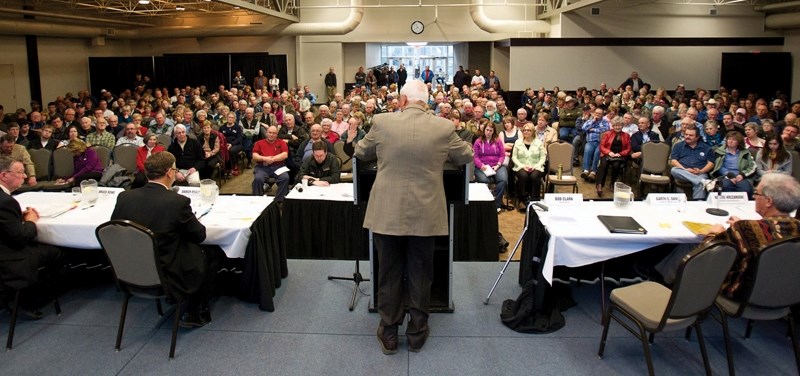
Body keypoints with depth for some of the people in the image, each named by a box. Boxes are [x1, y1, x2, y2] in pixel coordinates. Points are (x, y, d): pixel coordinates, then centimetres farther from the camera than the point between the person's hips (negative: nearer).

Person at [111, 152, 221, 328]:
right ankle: (195, 314, 23)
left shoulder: (124, 197, -7)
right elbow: (199, 235, -8)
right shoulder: (177, 202, -21)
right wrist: (188, 219, 13)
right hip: (168, 279, -6)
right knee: (212, 253, 17)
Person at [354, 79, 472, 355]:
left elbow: (360, 152, 11)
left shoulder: (382, 122, -6)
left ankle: (389, 334, 23)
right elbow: (466, 156, 11)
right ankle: (417, 333, 26)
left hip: (387, 214, 0)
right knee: (420, 275, 14)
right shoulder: (444, 128, -5)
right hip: (424, 215, 0)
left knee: (389, 275, 12)